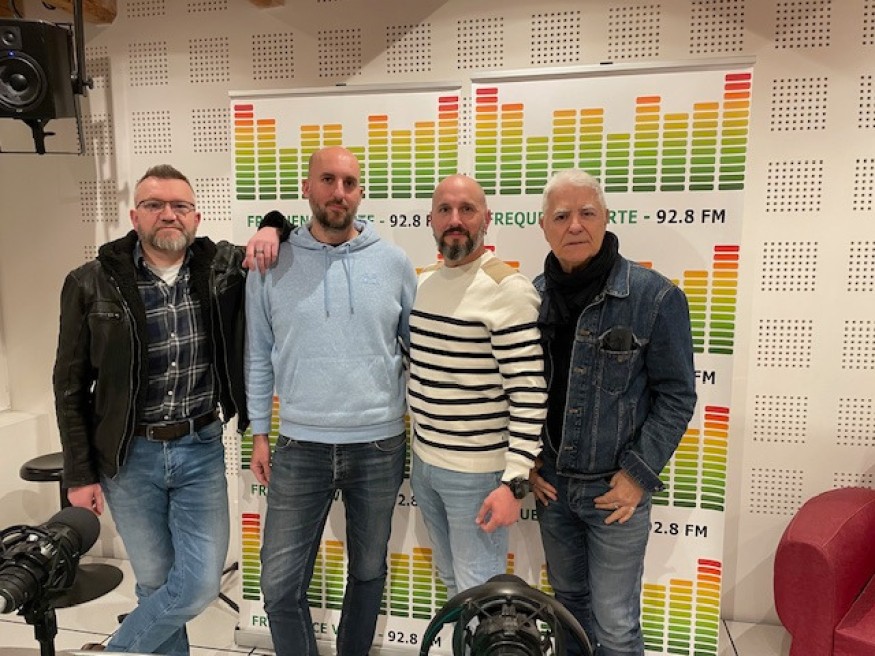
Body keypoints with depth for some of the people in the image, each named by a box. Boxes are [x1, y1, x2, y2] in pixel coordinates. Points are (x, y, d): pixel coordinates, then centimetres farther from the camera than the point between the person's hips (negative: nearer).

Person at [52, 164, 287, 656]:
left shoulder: (223, 266, -3)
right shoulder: (93, 284, -6)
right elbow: (71, 387, -1)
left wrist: (271, 229, -15)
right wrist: (79, 474, -1)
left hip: (201, 449, 2)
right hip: (130, 456, -1)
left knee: (201, 583, 3)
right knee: (155, 581, 12)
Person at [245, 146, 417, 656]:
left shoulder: (394, 262, -2)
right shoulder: (273, 265, -1)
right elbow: (259, 357, 4)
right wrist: (259, 433, 4)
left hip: (380, 446, 1)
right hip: (299, 448, 0)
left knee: (369, 572, 19)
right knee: (281, 585, 7)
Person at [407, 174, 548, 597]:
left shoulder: (507, 289, -18)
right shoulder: (422, 283, 6)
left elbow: (529, 393, -20)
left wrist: (514, 482, -22)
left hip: (476, 473, -7)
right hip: (424, 462, 8)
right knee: (451, 580, 24)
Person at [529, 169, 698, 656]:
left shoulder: (655, 296, -13)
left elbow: (677, 395, -9)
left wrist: (639, 474, -12)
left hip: (616, 488, -4)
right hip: (551, 483, 4)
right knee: (568, 599, 22)